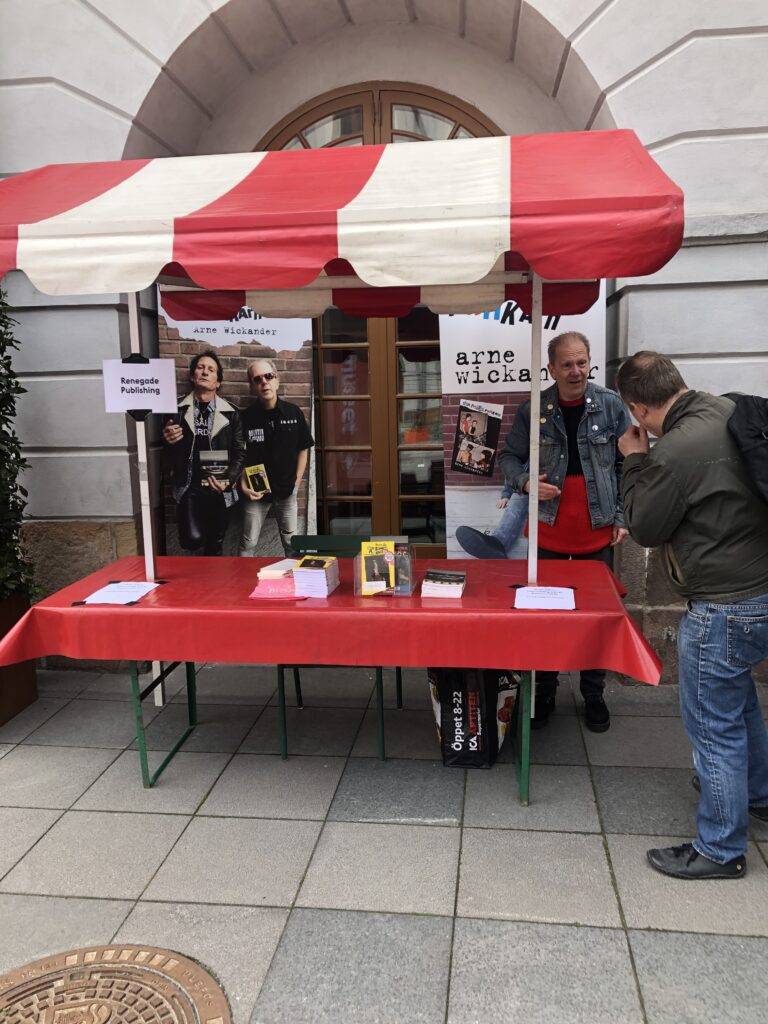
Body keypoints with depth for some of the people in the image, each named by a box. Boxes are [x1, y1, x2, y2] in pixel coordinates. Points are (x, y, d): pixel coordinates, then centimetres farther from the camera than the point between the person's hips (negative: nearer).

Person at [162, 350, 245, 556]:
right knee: (193, 539, -17)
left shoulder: (230, 413, 2)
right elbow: (169, 456, 8)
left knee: (215, 546, 10)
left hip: (219, 489, 1)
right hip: (189, 487, -1)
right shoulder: (177, 411, 2)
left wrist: (228, 480, -14)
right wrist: (169, 441, -15)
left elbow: (239, 453, 2)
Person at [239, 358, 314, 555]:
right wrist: (244, 487, -12)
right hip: (256, 492, -1)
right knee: (248, 545, 7)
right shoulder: (246, 417, -8)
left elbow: (303, 449, 6)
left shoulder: (294, 413, -3)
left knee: (292, 544, 10)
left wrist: (296, 482, 2)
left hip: (287, 490, 1)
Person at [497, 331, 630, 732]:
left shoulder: (611, 406, -3)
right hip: (549, 533, 0)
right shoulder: (532, 410, -3)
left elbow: (628, 465, 2)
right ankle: (544, 694, 24)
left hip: (597, 533, 0)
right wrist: (526, 482, -14)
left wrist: (622, 516, -3)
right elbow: (509, 456, 6)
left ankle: (593, 694, 27)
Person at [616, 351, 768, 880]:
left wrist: (636, 461, -3)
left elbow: (644, 528, -12)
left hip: (725, 607, -10)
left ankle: (720, 849, 21)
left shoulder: (677, 452, -27)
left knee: (714, 723, 5)